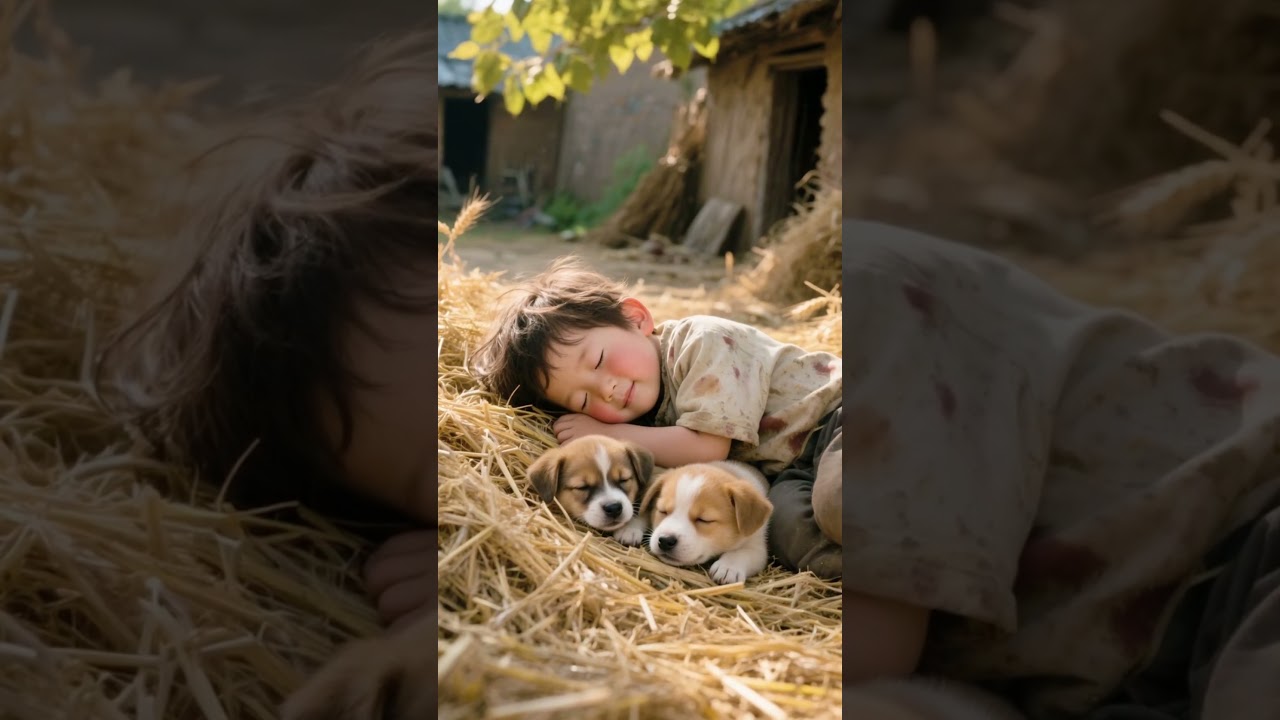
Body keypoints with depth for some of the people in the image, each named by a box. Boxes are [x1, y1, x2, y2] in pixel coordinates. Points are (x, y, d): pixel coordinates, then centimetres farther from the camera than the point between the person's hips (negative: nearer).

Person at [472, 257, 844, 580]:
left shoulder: (704, 341, -17)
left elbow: (707, 448, -22)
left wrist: (604, 435, -12)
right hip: (794, 469, 7)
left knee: (835, 501, -39)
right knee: (784, 515, -29)